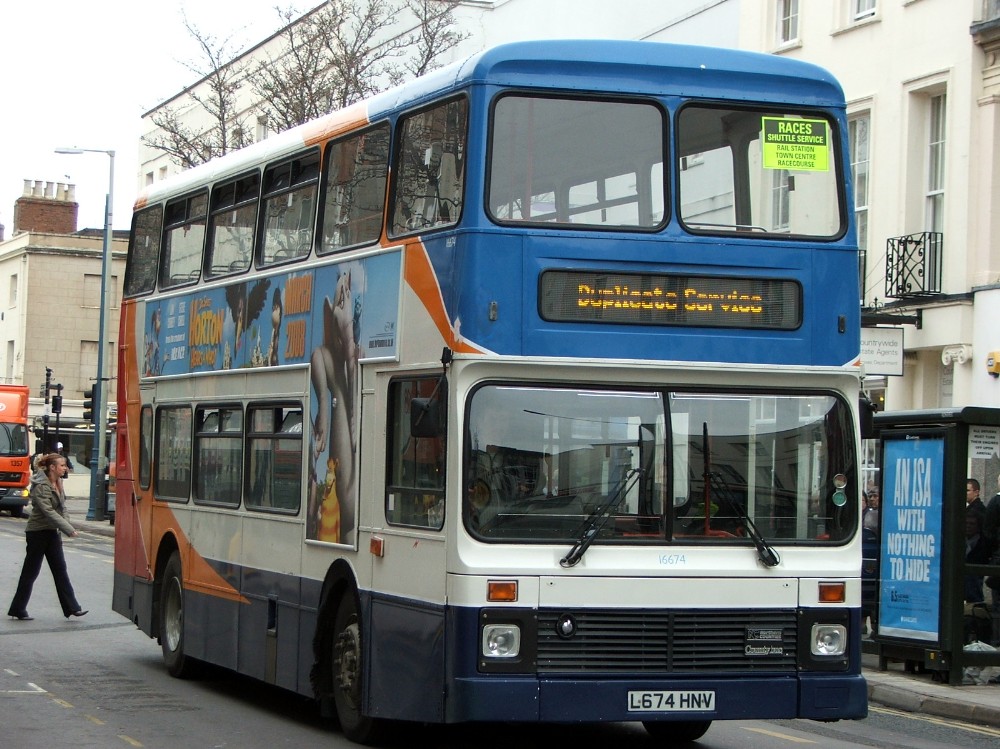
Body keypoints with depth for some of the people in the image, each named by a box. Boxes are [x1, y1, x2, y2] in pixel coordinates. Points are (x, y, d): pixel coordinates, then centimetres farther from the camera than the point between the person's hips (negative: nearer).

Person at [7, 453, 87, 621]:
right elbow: (48, 512, -25)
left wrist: (66, 523, -8)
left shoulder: (58, 484, 7)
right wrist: (69, 529, -27)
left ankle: (71, 607, 3)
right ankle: (18, 609, 11)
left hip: (52, 532, 8)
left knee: (60, 569, 4)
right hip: (38, 532, -8)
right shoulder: (41, 487, -19)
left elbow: (62, 507, 11)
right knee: (30, 572, 1)